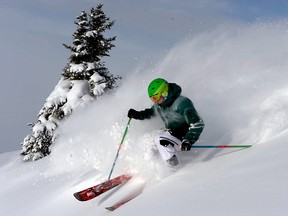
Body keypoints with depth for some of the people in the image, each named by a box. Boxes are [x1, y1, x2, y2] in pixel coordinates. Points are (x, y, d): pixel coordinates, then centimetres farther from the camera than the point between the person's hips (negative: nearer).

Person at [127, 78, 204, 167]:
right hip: (171, 133, 9)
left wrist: (188, 141, -37)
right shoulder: (158, 105, -1)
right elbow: (151, 112, 23)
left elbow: (198, 124, -27)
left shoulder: (182, 103, -26)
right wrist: (137, 115, 5)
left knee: (160, 140, -28)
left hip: (184, 137, -9)